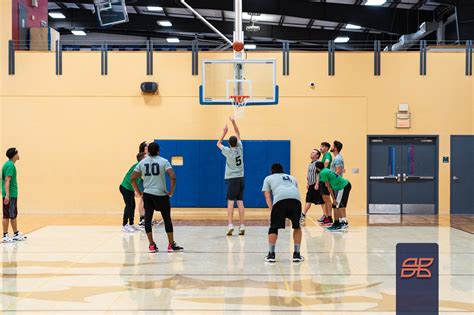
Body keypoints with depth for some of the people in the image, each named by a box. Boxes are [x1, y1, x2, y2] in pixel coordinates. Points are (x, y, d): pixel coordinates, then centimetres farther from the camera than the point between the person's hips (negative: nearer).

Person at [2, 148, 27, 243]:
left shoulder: (9, 164, 14)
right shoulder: (10, 165, -15)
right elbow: (7, 180, -22)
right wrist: (7, 195, -27)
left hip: (12, 194, 10)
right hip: (10, 195, -10)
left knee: (13, 215, 14)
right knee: (7, 216, -4)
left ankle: (16, 235, 22)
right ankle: (5, 236, 1)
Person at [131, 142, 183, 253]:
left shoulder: (142, 162, 5)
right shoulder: (164, 161, -4)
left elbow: (132, 178, 3)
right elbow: (173, 177, -16)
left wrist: (139, 192, 11)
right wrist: (171, 191, -6)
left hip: (147, 194, 3)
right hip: (161, 194, -3)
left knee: (148, 218, 8)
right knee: (167, 219, 6)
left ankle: (152, 246, 7)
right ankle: (171, 245, 8)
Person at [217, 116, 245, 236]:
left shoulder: (228, 151, -7)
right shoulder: (240, 148, 1)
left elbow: (218, 144, 11)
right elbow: (238, 134, 12)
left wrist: (225, 131, 11)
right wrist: (233, 122, 9)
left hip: (232, 179, -4)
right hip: (241, 178, 4)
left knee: (230, 202, -7)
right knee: (240, 202, 4)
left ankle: (230, 225, -18)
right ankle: (242, 226, 1)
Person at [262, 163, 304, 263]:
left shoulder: (268, 178, 32)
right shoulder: (292, 178, 41)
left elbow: (267, 196, 19)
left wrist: (272, 210, 10)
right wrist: (290, 214, 35)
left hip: (280, 199, -2)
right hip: (296, 199, 2)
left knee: (273, 228, 14)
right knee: (297, 226, 22)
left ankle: (271, 254, 12)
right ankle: (297, 254, 19)